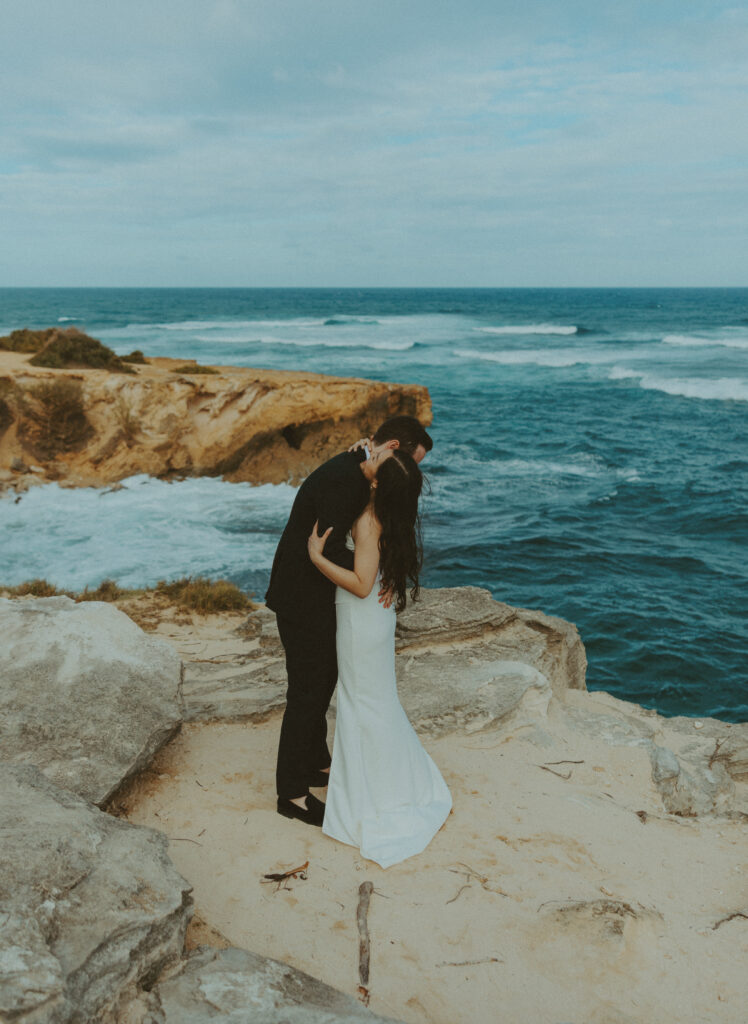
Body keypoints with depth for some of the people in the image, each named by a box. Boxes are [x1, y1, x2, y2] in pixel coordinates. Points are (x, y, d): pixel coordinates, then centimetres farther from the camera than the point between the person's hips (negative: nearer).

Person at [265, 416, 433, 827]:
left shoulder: (355, 472, 6)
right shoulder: (341, 479, -25)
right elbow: (328, 550, -27)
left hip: (318, 596, 10)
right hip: (303, 599, -10)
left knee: (323, 681, 22)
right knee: (307, 691, 1)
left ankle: (316, 763, 40)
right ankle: (292, 793, 15)